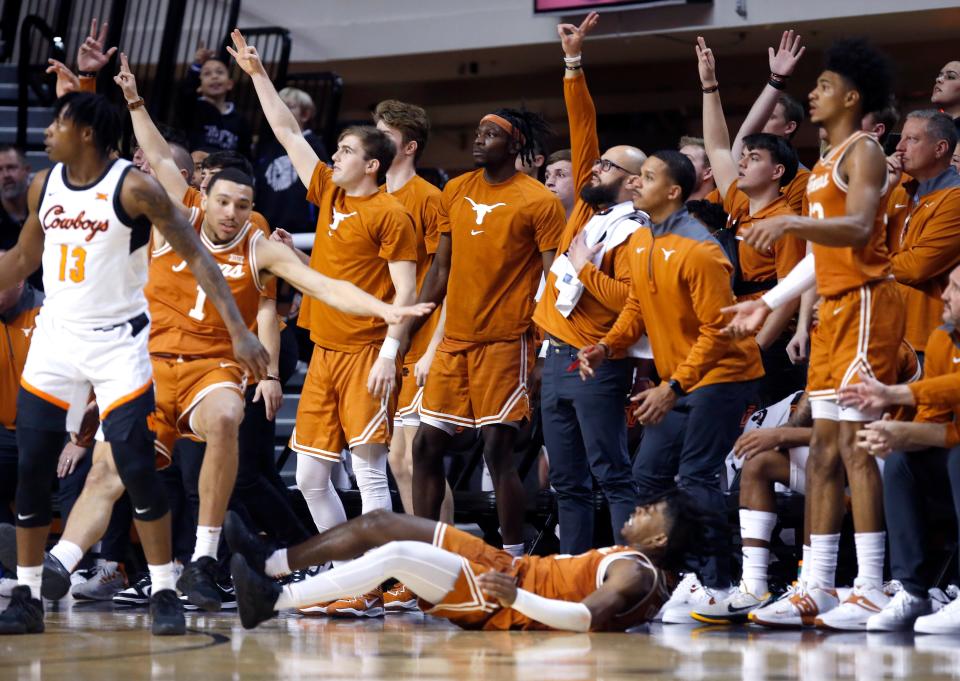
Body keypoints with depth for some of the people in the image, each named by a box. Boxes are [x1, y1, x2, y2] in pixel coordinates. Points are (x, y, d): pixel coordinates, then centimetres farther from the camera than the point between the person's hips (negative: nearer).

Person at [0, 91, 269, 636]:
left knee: (137, 466, -10)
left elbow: (196, 256, -12)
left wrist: (239, 331, -20)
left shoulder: (134, 188, -13)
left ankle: (165, 595, 0)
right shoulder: (44, 186, 4)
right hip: (56, 339, 5)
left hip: (118, 342, -5)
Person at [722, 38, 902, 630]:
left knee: (854, 442, -13)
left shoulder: (863, 151, -7)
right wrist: (770, 304, 22)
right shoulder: (829, 161, 21)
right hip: (835, 307, 10)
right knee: (825, 447, 8)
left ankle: (871, 592, -14)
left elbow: (859, 228, -23)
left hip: (865, 304, -10)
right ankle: (817, 590, 9)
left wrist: (791, 222, -35)